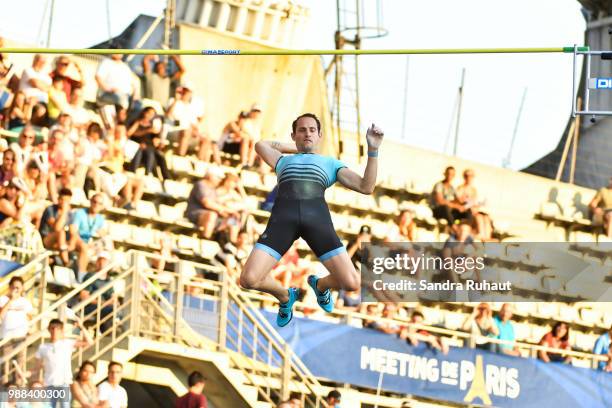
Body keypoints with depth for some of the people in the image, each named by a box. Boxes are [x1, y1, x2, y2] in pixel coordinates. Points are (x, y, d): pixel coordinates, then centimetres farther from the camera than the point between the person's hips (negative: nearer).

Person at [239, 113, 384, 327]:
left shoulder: (330, 163, 31)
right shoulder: (284, 161, 37)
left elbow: (366, 187, 19)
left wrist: (373, 149, 9)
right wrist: (296, 147, 49)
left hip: (317, 216, -1)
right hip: (283, 216, 1)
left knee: (351, 283, -17)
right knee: (248, 280, -19)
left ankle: (320, 284, 22)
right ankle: (285, 296, 17)